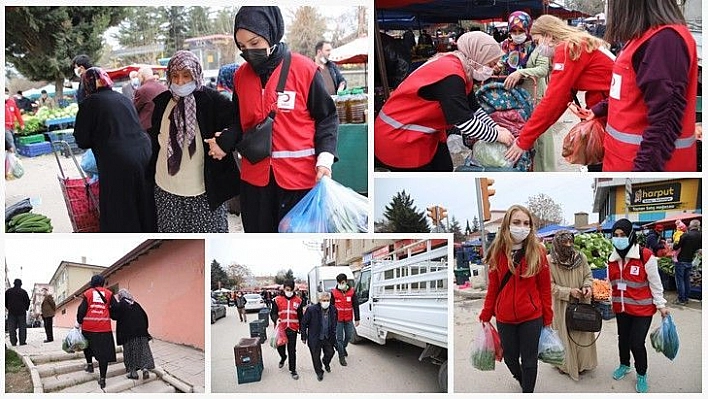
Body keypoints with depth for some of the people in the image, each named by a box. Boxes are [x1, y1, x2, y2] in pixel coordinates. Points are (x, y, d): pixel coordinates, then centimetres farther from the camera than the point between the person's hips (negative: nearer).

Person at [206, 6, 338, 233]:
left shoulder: (304, 69, -8)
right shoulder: (241, 75, 7)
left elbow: (326, 117, -2)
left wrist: (324, 158, -15)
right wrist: (223, 144, -2)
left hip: (299, 176, -4)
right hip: (255, 177, 4)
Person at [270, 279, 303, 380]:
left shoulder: (298, 300, 2)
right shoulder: (277, 300, -2)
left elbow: (300, 316, 8)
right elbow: (273, 313, 1)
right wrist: (276, 319, -20)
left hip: (293, 329, 0)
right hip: (281, 329, 0)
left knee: (292, 350, 1)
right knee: (280, 347, 13)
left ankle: (292, 370, 13)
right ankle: (283, 357, 46)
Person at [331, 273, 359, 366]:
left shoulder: (352, 292, -2)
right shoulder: (334, 293, -6)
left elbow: (356, 306, 2)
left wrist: (357, 319, 1)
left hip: (349, 319, 2)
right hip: (338, 319, -2)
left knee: (349, 336, 12)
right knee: (339, 338, 0)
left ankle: (343, 348, 42)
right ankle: (341, 357, 8)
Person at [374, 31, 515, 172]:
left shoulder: (462, 69, 3)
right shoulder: (450, 75, -28)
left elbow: (472, 108, 11)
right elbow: (465, 122, -28)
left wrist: (495, 127, 0)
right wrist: (497, 135, -16)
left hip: (425, 132, 10)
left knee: (445, 168, 11)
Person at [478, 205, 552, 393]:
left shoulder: (537, 252, -7)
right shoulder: (497, 252, -3)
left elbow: (545, 287, -3)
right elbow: (493, 287, 3)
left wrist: (547, 318, -1)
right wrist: (485, 315, 4)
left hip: (532, 317, -2)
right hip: (504, 318, 2)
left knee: (529, 360, 8)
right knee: (509, 357, 17)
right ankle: (521, 379, 49)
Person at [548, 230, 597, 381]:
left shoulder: (581, 257, -4)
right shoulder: (549, 261, -14)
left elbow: (588, 275, 6)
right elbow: (550, 286, -12)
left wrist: (587, 286, -15)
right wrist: (569, 291, -20)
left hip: (582, 303, 3)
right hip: (562, 307, -3)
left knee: (583, 332, 14)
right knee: (565, 334, 8)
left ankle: (583, 362, 32)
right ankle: (567, 364, 24)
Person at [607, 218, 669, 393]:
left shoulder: (645, 256, -16)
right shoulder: (613, 258, 2)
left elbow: (655, 283, -9)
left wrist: (661, 305, -5)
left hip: (642, 308, -5)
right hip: (621, 307, 5)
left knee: (636, 343, -4)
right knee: (623, 338, 18)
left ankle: (641, 375, 19)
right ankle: (624, 365, 43)